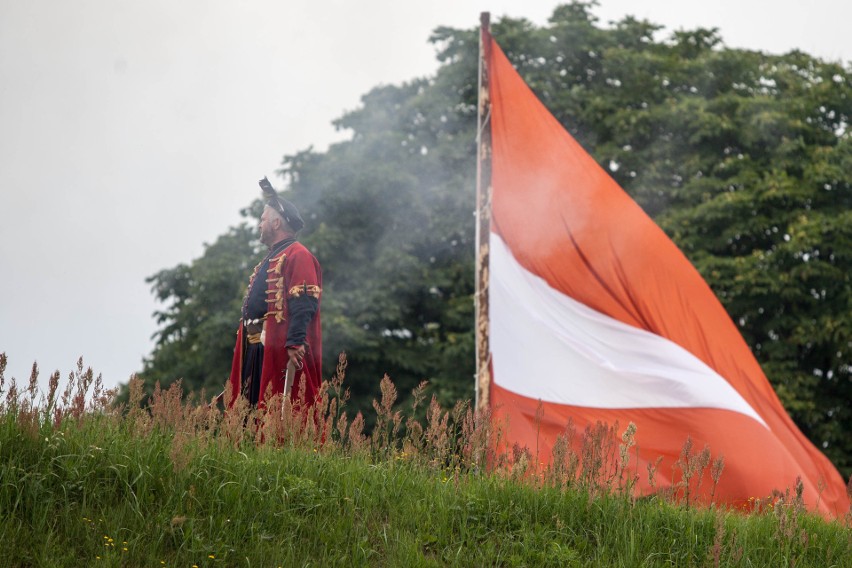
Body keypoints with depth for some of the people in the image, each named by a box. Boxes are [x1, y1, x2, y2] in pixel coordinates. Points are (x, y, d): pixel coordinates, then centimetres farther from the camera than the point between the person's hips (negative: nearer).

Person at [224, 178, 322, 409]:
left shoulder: (298, 256, -7)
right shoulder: (270, 260, 25)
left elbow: (304, 305, -18)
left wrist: (295, 343, -27)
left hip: (282, 350, -10)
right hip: (257, 351, 10)